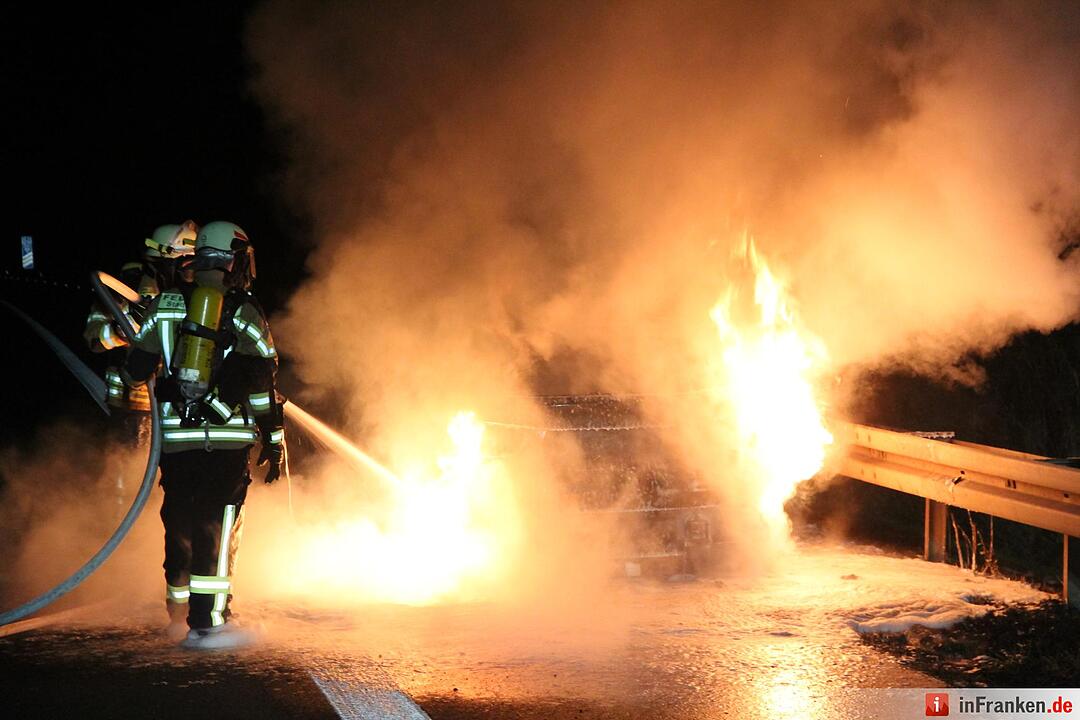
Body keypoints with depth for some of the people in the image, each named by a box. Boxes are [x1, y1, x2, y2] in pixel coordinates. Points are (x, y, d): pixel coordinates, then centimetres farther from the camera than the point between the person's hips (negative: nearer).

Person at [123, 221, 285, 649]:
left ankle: (179, 612, 27)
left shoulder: (166, 305, 8)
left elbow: (138, 367, 11)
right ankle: (206, 623, -8)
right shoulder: (244, 314, 0)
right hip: (227, 439, -3)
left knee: (180, 522, 14)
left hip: (175, 437, 3)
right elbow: (263, 384, -3)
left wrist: (120, 382, 34)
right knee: (217, 530, -3)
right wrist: (274, 440, 2)